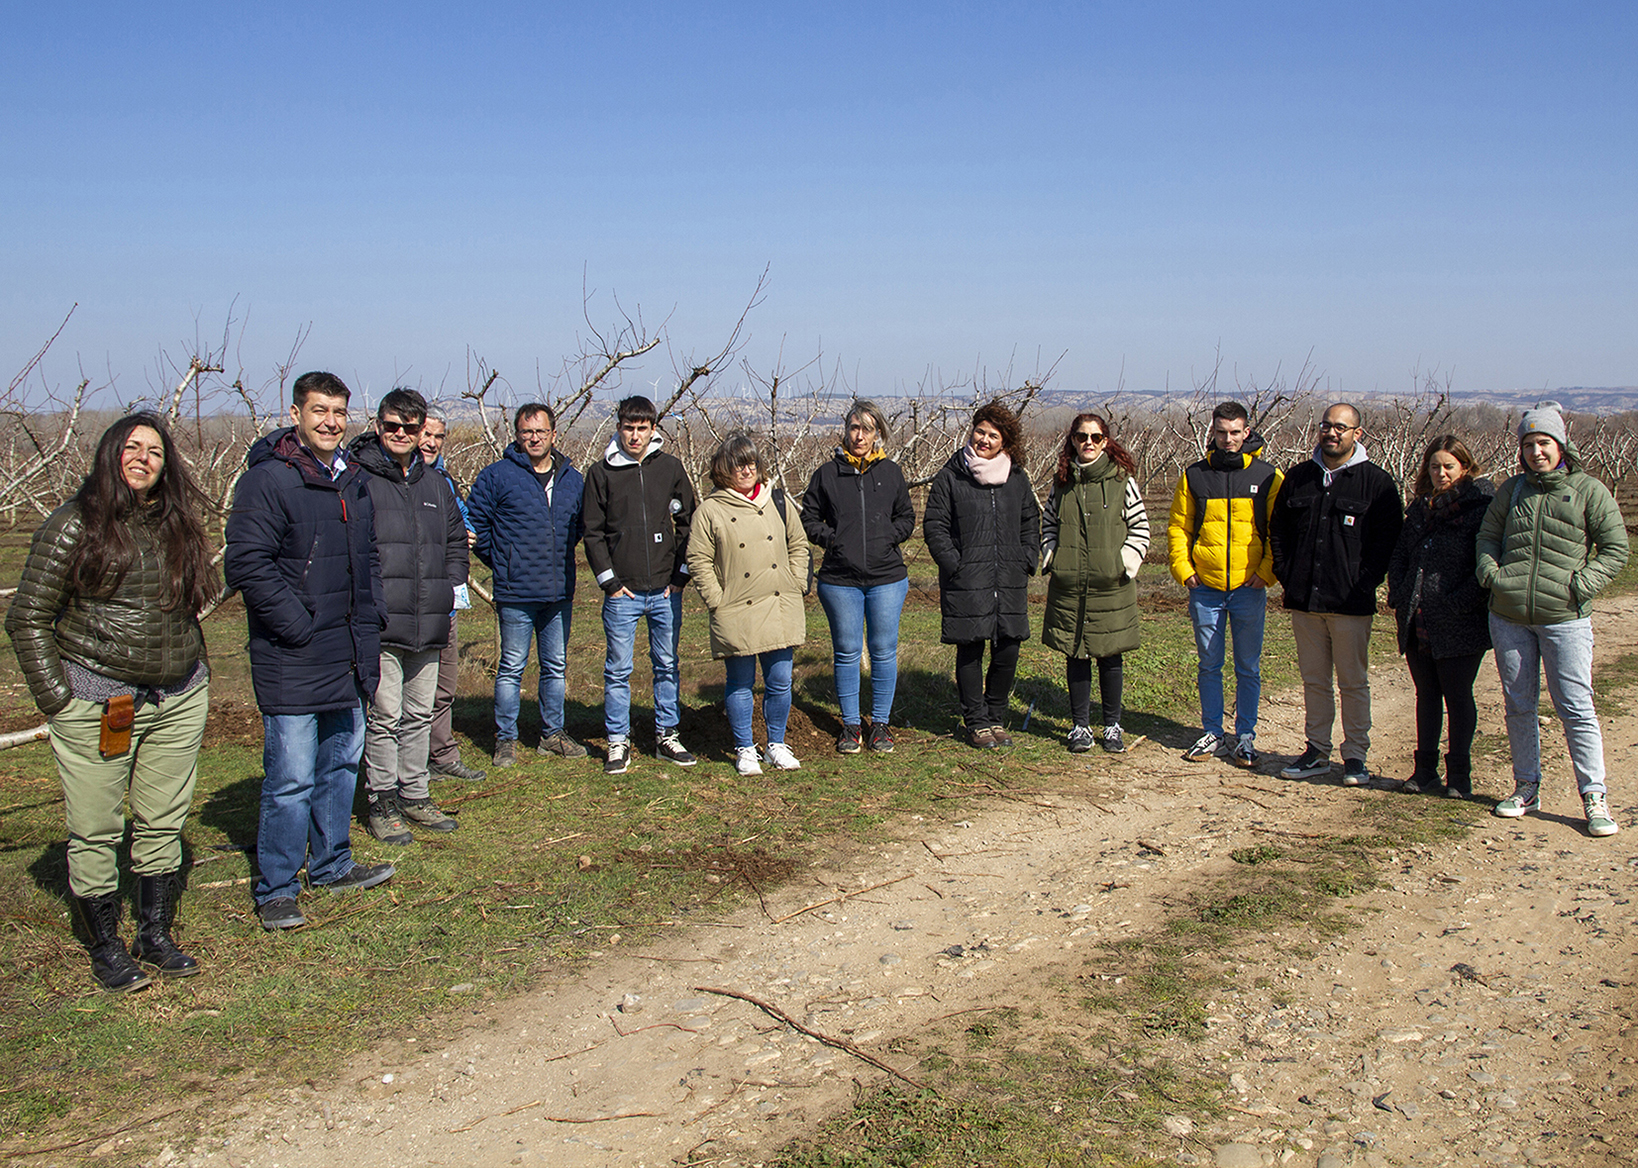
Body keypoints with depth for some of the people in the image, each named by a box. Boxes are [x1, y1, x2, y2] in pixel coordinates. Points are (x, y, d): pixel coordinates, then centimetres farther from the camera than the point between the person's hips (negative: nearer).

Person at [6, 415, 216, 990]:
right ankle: (104, 947, 17)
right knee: (96, 832, 3)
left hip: (178, 702, 4)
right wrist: (56, 697, -7)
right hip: (97, 701, -4)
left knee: (164, 824, 11)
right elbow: (27, 619, -2)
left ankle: (156, 935, 24)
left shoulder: (178, 525, 9)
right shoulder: (74, 525, -5)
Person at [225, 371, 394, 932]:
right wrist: (299, 628, -18)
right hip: (292, 660, -8)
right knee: (291, 778, -5)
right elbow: (247, 565, -18)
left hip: (348, 655, 8)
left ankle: (331, 865, 33)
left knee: (342, 762, 17)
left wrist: (369, 629, 13)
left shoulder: (352, 481, 13)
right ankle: (274, 891, 8)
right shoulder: (268, 480, -12)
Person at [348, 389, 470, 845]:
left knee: (420, 713, 14)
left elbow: (456, 540, 24)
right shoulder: (358, 478, -6)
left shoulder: (434, 482, 14)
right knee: (384, 714, -2)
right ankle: (381, 803, 10)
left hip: (429, 625, 6)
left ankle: (414, 794, 25)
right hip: (380, 623, -6)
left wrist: (451, 587, 12)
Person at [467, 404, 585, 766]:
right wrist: (501, 563, -2)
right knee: (512, 668, 1)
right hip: (516, 593, -4)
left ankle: (552, 734, 24)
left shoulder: (573, 480, 9)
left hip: (560, 592, 4)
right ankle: (505, 740, 12)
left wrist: (562, 558, 10)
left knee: (556, 666, 12)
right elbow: (475, 523, -2)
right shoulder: (497, 476, -5)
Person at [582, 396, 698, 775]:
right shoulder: (601, 473, 1)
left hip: (666, 590, 2)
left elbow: (688, 523, 8)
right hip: (623, 592, -1)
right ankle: (618, 742, 12)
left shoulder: (670, 467, 5)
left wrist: (681, 574, 2)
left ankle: (667, 736, 20)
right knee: (618, 669, 2)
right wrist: (610, 582, -5)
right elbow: (593, 533, 1)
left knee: (667, 665, 10)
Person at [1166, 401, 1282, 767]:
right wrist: (1183, 569, -1)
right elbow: (1177, 527, 10)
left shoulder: (1268, 477, 1)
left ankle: (1245, 737, 16)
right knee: (1209, 665, 9)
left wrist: (1267, 571, -7)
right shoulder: (1194, 476, 5)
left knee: (1248, 668, 5)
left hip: (1249, 588, -1)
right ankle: (1212, 732, 21)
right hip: (1205, 588, 1)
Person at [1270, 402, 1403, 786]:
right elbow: (1277, 528, 16)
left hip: (1351, 603, -4)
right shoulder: (1298, 477, 11)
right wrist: (1285, 573, 5)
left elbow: (1388, 538, -2)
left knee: (1354, 682, 3)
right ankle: (1317, 751, 20)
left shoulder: (1377, 482, 0)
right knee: (1314, 680, 11)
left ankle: (1356, 757, 11)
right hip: (1304, 600, 4)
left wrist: (1365, 582, -10)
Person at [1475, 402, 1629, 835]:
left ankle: (1594, 795, 6)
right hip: (1508, 617, 4)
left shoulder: (1589, 491, 0)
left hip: (1564, 619, -4)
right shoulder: (1512, 490, 10)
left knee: (1576, 708, -4)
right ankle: (1527, 787, 23)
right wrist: (1489, 570, 0)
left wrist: (1583, 584, -11)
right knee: (1518, 705, 11)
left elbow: (1615, 548, 1)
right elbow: (1487, 536, 19)